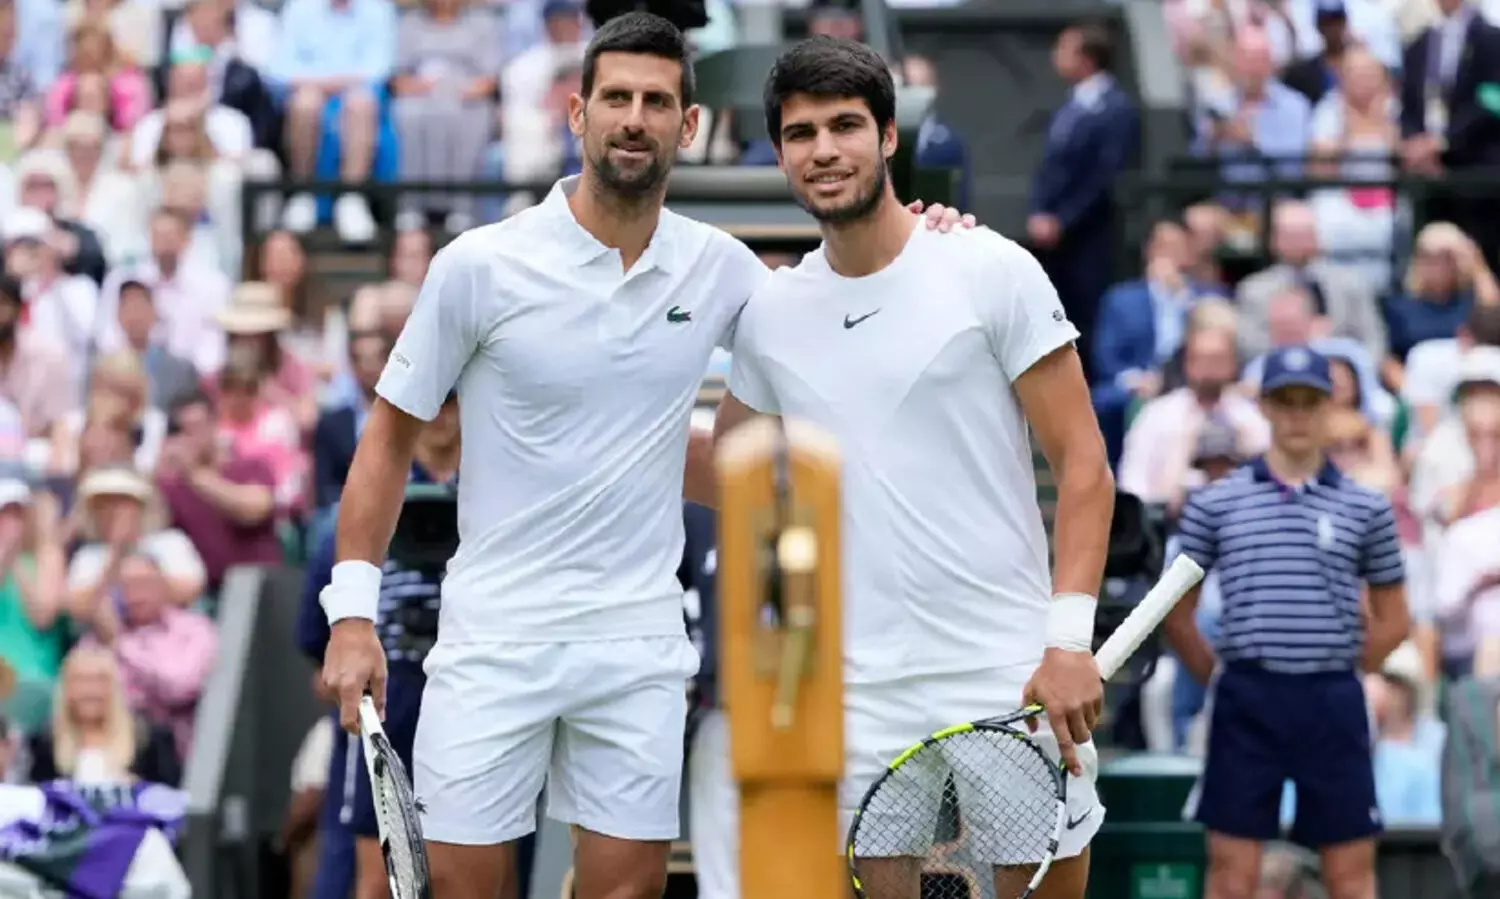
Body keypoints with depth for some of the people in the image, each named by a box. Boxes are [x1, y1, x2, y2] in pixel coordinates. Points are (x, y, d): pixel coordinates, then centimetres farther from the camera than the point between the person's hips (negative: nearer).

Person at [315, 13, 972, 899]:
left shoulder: (721, 268, 2)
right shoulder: (479, 266, -7)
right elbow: (391, 435, 0)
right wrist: (354, 610, -6)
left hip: (640, 646, 2)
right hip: (493, 637, -2)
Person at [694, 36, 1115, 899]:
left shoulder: (992, 271, -4)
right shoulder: (769, 314, 8)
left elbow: (1084, 463, -4)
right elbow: (729, 474, 23)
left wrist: (1070, 638, -14)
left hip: (1013, 680, -3)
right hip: (862, 696, 3)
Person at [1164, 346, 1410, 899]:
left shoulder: (1367, 509, 6)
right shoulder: (1215, 504, 5)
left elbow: (1394, 620, 13)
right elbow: (1176, 612, 10)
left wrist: (1338, 672, 8)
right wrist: (1218, 677, 6)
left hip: (1334, 704, 1)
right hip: (1247, 702, -1)